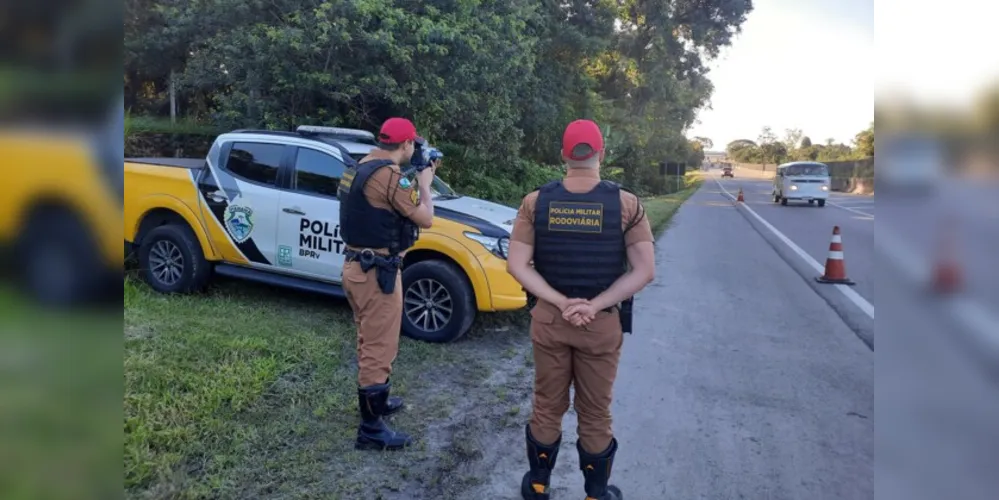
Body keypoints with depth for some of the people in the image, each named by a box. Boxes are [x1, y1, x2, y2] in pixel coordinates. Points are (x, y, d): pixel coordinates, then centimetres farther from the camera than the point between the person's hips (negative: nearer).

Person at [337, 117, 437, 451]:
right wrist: (424, 183, 1)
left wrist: (412, 178, 14)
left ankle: (376, 401, 42)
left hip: (356, 265, 10)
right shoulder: (389, 174, -18)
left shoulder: (360, 168, 11)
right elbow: (425, 218, -14)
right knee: (379, 349, -1)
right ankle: (371, 429, 9)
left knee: (369, 343, 24)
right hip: (377, 272, -10)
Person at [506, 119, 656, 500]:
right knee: (595, 415, 15)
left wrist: (560, 302, -13)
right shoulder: (626, 204, -11)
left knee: (547, 408, 18)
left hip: (548, 319, 2)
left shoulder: (536, 201, -6)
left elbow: (517, 264, -9)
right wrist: (594, 306, -15)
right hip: (603, 325, -1)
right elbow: (644, 271, -14)